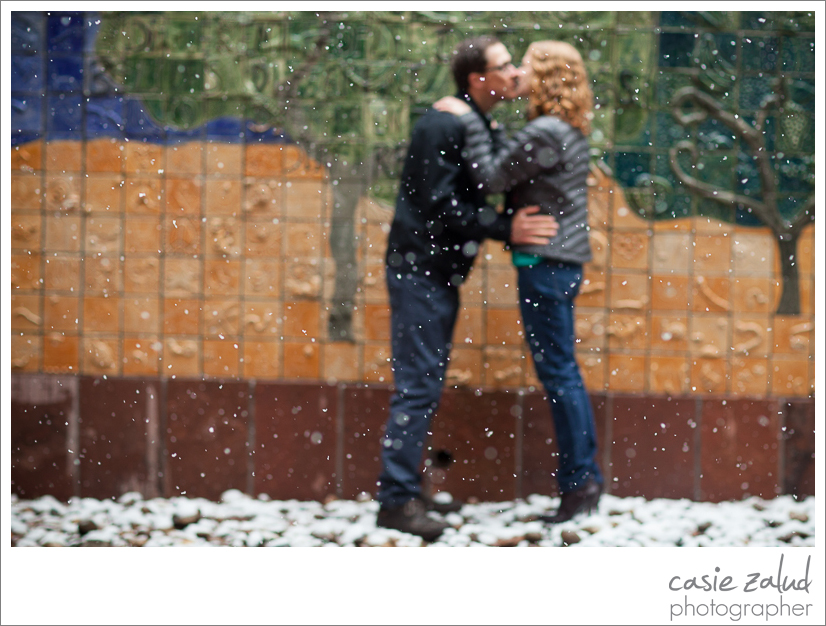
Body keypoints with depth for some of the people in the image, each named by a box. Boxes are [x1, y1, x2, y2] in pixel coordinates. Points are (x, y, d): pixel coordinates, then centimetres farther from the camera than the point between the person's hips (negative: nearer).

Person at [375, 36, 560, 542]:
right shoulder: (444, 126, -17)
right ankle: (398, 500, -9)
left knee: (427, 386, 12)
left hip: (443, 273, 10)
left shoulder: (488, 130, 12)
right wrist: (506, 229, -22)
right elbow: (439, 205, -22)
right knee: (417, 386, -11)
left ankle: (407, 488, 18)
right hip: (418, 268, -10)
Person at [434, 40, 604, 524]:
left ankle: (580, 479, -1)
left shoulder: (545, 134, -18)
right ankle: (585, 479, 16)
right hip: (562, 261, 10)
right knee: (563, 371, 13)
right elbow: (515, 178, 14)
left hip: (546, 264, -10)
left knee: (558, 371, -5)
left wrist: (468, 121, -8)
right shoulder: (571, 131, 12)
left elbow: (493, 178, -14)